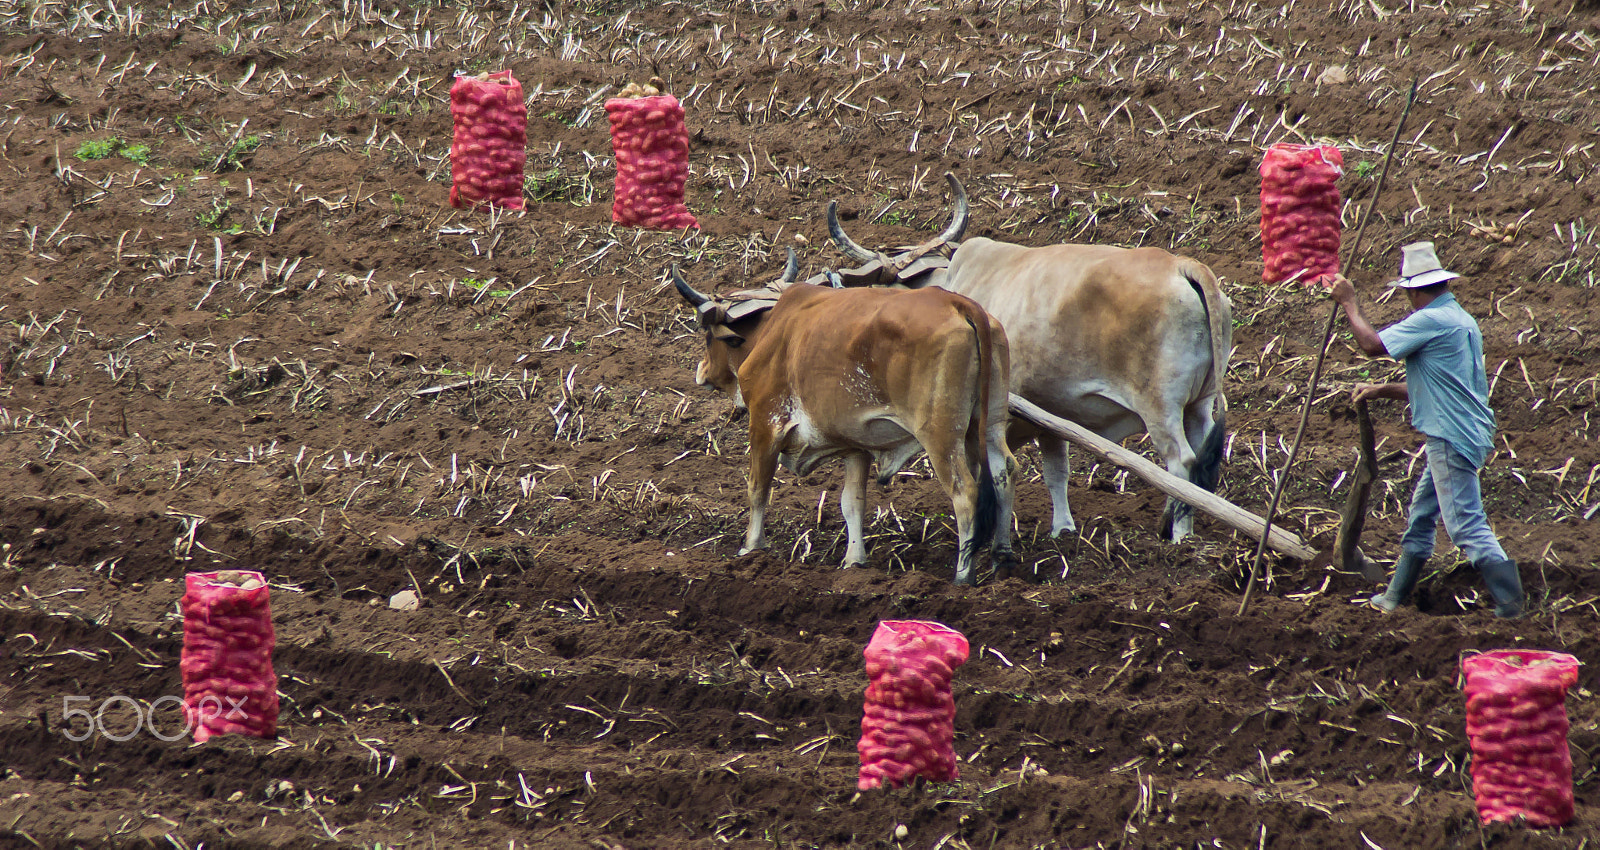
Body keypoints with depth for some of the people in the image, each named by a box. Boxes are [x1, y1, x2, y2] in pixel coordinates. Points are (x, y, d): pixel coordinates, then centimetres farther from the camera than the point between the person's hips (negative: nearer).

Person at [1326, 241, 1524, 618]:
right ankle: (1396, 597, 30)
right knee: (1420, 516, 20)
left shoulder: (1430, 321, -16)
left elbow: (1372, 344, -13)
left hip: (1452, 439, -10)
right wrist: (1382, 390, 21)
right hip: (1465, 433, 10)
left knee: (1467, 524, -11)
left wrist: (1349, 302, 0)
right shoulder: (1460, 319, 16)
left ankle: (1511, 605, -15)